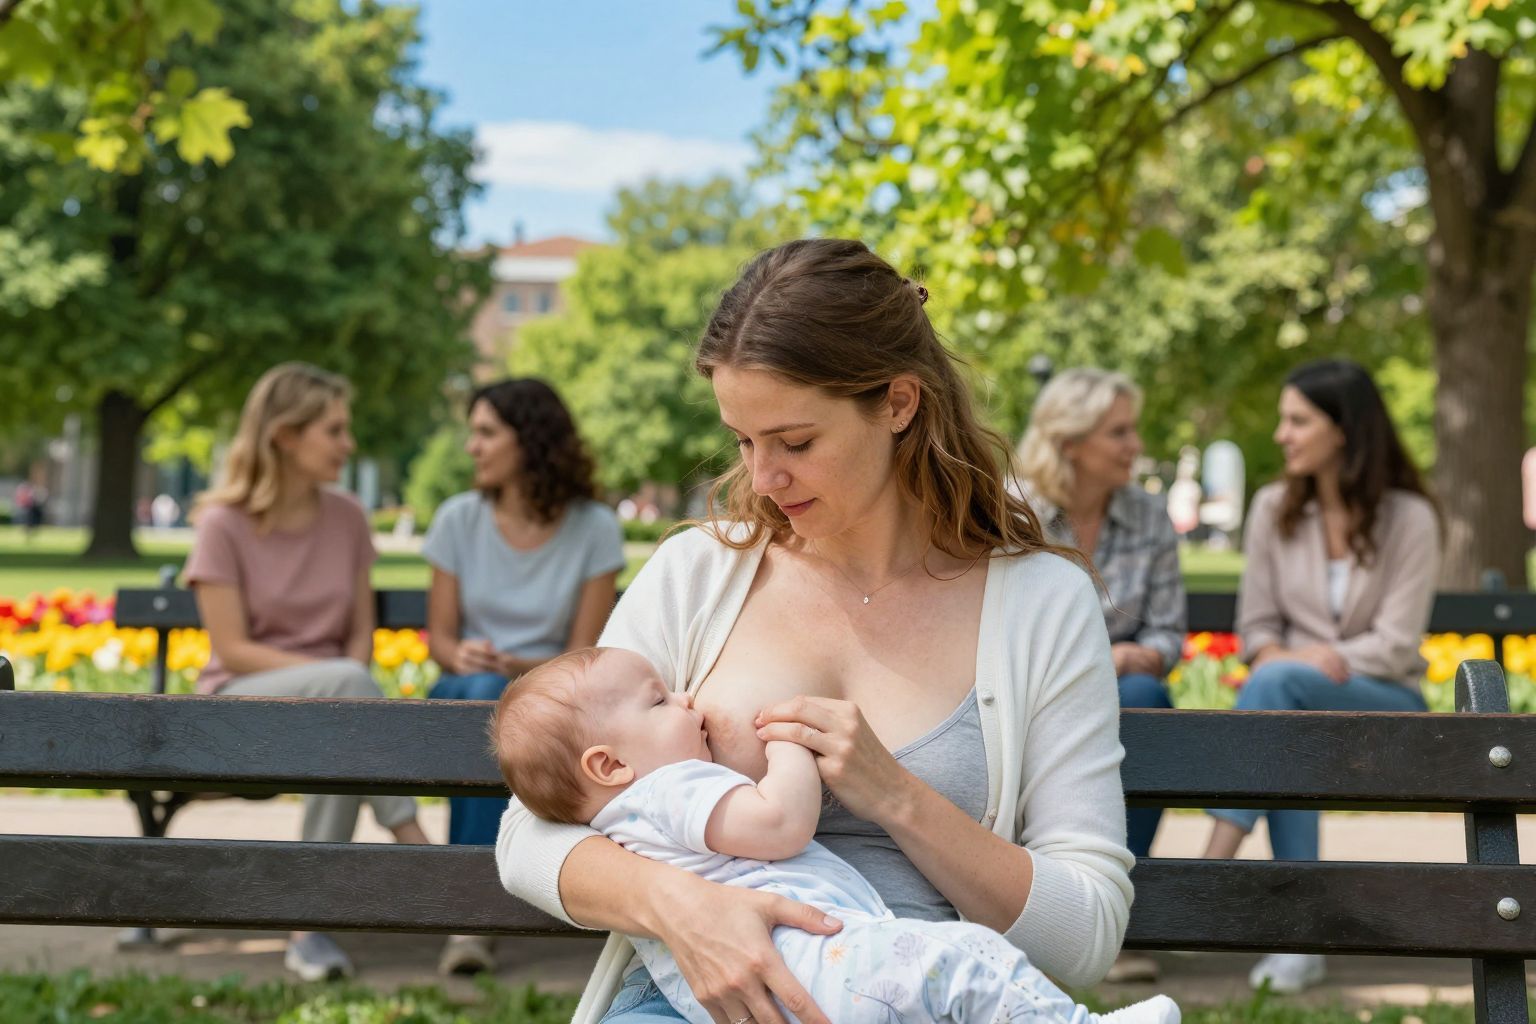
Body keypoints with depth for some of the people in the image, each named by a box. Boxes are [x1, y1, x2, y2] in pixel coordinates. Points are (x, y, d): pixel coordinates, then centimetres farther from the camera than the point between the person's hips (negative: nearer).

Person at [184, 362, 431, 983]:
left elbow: (361, 634, 11)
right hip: (240, 701, -4)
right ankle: (415, 847, -35)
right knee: (344, 684, -37)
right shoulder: (224, 525, -6)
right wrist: (338, 678, -20)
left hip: (329, 698, 4)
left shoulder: (347, 519, 8)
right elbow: (233, 650, -11)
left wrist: (347, 686, -11)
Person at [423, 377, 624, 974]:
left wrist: (517, 667, -23)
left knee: (491, 698, -38)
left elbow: (584, 656, -4)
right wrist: (461, 656, -18)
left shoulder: (593, 528, -2)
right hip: (463, 692, 1)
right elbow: (439, 635, 6)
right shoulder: (460, 519, 3)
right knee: (477, 694, -37)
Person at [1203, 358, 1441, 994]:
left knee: (1277, 684, -35)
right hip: (1295, 701, 3)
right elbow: (1257, 625, 8)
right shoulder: (1273, 508, 7)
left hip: (1386, 703, -3)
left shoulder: (1409, 518, -5)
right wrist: (1272, 655, -16)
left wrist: (1301, 661, -19)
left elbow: (1396, 644, -10)